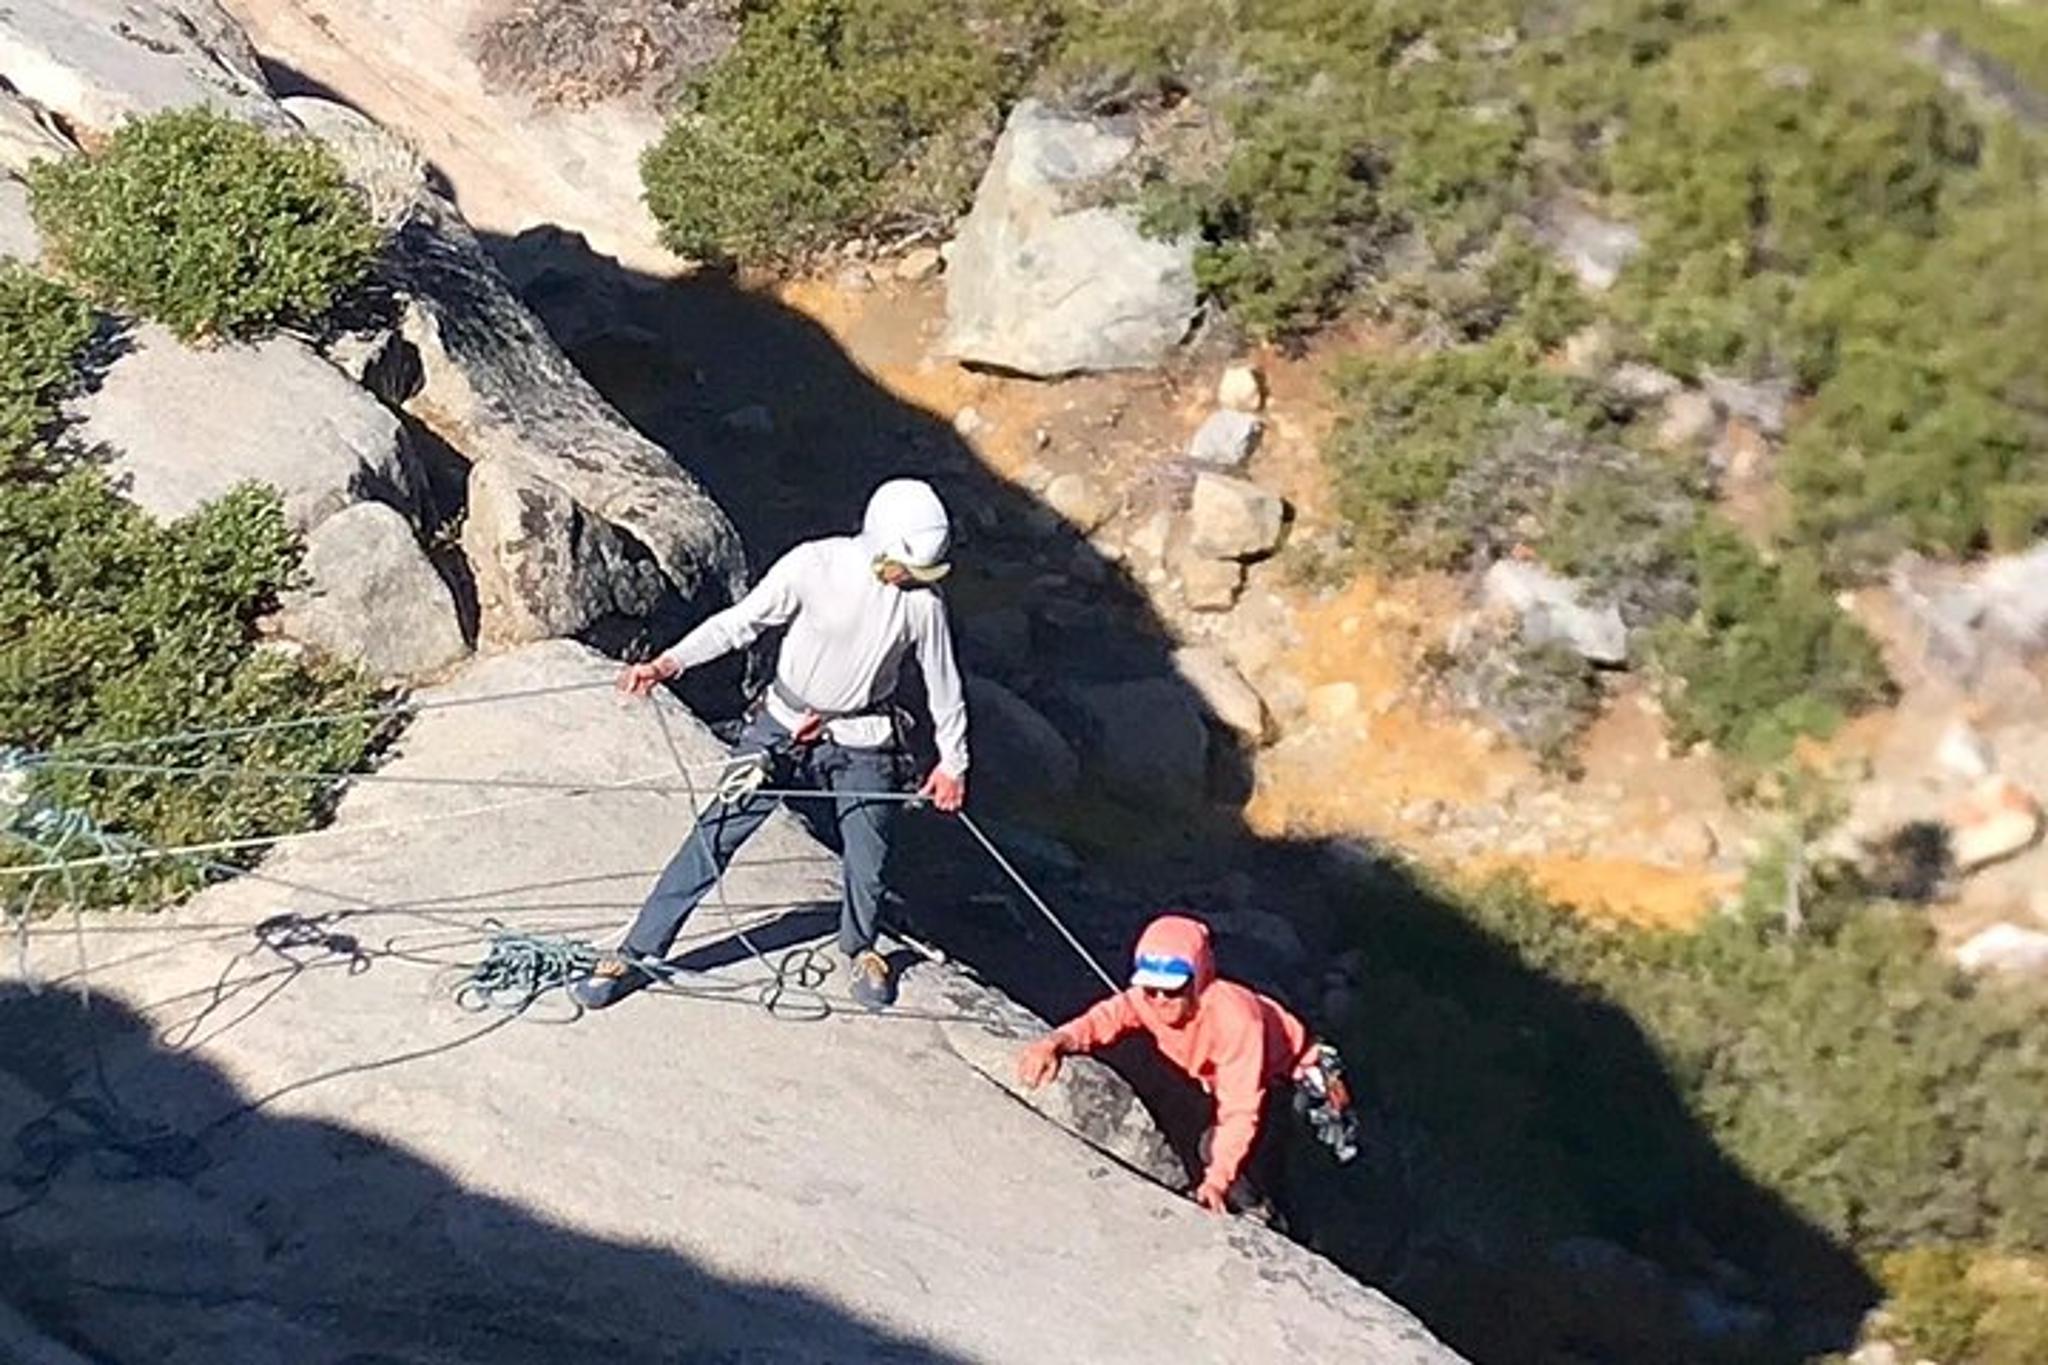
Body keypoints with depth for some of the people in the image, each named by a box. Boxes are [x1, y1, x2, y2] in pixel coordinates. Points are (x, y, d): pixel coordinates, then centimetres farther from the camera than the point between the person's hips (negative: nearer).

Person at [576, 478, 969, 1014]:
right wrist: (669, 663, -22)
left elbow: (942, 681, 1)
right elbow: (740, 622, -10)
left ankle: (860, 949, 36)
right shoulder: (812, 566, -19)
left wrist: (952, 761, 11)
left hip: (862, 746, 1)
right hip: (784, 728, -1)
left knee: (867, 859, 1)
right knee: (714, 835, -4)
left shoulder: (922, 598, -13)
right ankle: (636, 956, 5)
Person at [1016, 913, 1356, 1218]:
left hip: (1282, 1075, -6)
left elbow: (1240, 1112, -44)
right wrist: (1053, 1043, -56)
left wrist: (1217, 1181, -54)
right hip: (1220, 1077, 7)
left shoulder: (1233, 1016, -42)